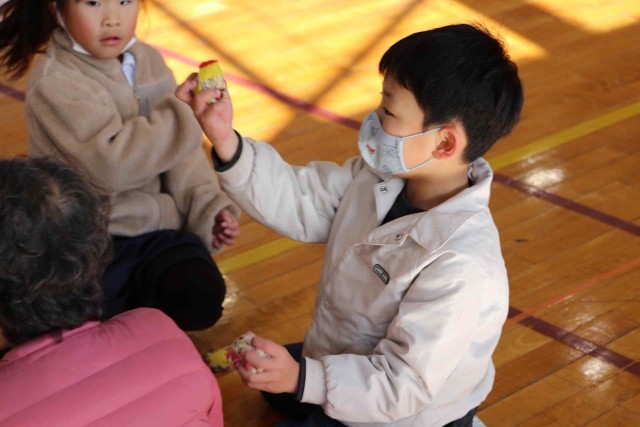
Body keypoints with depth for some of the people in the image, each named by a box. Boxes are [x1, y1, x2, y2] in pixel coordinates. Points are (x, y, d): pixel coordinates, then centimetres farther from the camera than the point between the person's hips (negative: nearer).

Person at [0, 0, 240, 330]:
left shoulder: (148, 61, 5)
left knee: (202, 300, -15)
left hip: (154, 222, 5)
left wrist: (208, 205, -9)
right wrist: (184, 113, -31)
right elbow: (111, 163, -31)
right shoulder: (54, 83, -18)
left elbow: (178, 151, 6)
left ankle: (124, 299, 14)